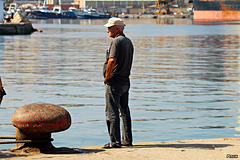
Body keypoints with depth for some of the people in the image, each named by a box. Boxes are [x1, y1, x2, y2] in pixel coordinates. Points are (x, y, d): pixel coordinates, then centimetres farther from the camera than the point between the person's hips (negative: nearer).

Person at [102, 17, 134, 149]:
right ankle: (127, 140, 18)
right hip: (125, 81, 9)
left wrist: (107, 76, -16)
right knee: (124, 111, 15)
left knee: (112, 112, -6)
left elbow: (112, 60, -27)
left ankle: (115, 141, -7)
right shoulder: (128, 42, 14)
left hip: (114, 82, -9)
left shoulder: (116, 41, -14)